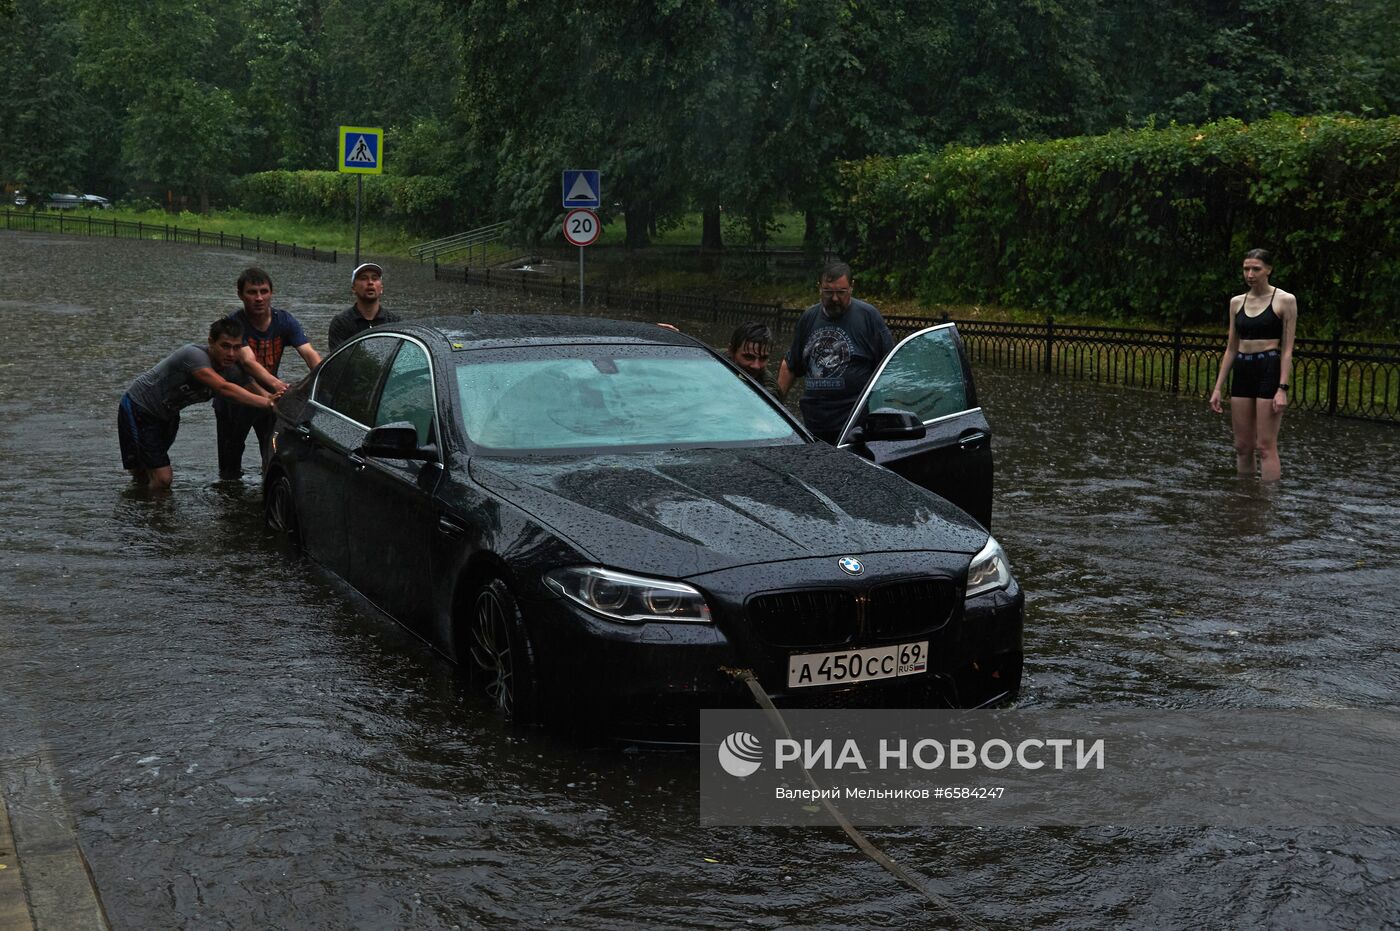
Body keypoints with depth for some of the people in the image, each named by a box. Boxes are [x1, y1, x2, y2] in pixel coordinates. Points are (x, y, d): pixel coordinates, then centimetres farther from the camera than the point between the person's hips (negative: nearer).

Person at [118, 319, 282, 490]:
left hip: (167, 415, 8)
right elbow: (224, 388, -46)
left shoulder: (233, 371, -11)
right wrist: (267, 402, -51)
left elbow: (257, 391, -13)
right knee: (162, 479, -12)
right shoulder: (194, 355, -35)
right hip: (138, 410, -8)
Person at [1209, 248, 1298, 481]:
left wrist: (1282, 388, -15)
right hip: (1242, 372, 5)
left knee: (1266, 445, -7)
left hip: (1269, 370, -5)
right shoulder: (1237, 302, 11)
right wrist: (1218, 387, 10)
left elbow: (1287, 349, -6)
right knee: (1242, 445, 7)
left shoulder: (1285, 300, -4)